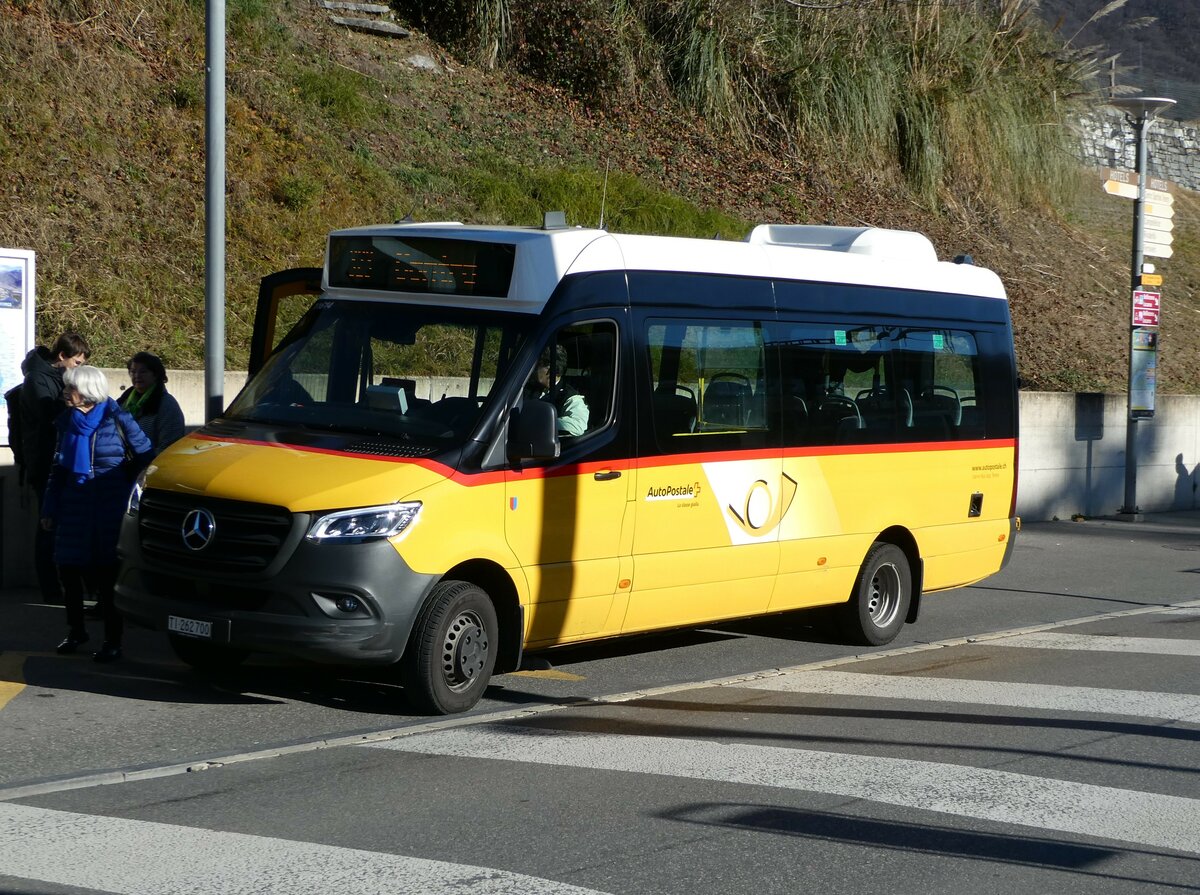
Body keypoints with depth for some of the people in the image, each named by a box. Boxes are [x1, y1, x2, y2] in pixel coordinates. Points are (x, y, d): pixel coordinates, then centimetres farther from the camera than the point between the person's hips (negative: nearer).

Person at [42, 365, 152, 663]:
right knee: (68, 571, 6)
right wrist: (50, 509, 10)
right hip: (74, 506, 5)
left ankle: (113, 641, 6)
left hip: (109, 506, -5)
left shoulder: (116, 419, -10)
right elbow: (58, 468, 13)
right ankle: (76, 630, 26)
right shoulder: (67, 421, 6)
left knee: (106, 575, -3)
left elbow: (146, 457, -4)